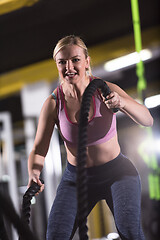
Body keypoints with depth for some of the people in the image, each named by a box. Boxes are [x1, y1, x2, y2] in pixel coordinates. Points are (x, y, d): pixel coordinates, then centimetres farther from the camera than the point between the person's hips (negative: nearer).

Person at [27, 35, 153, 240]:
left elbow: (147, 120, -21)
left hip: (116, 172, -1)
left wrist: (122, 103, -42)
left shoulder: (105, 89, -13)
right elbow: (39, 149, -7)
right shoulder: (53, 103, -9)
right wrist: (34, 173, -29)